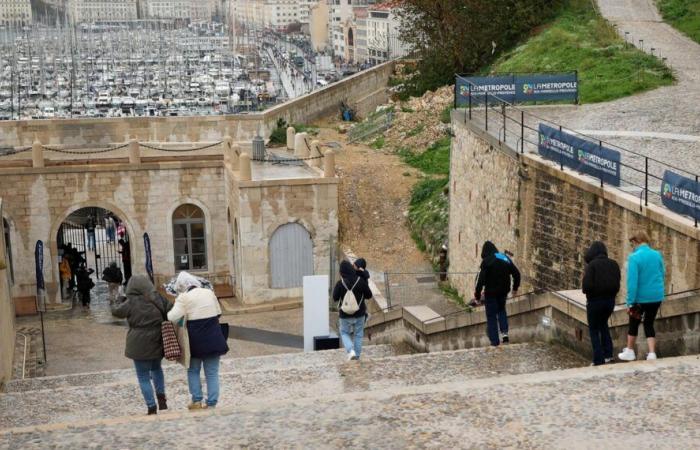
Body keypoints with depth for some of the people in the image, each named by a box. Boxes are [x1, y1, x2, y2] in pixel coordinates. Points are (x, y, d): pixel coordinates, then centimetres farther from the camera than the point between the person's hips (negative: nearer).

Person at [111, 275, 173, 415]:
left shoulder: (131, 302, -12)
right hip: (158, 342, 4)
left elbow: (116, 311, -2)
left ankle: (152, 408, 3)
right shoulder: (158, 299, -2)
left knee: (143, 377, 6)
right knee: (156, 368, 29)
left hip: (140, 345, -4)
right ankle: (161, 396, 16)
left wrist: (120, 301, 17)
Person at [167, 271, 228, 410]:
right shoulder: (209, 292, 4)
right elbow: (218, 313, 13)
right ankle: (211, 403, 7)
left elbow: (173, 317, -17)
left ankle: (197, 401, 11)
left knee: (193, 370, 16)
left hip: (196, 340, -3)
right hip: (214, 339, 3)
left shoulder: (184, 297, -10)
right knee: (212, 373, 8)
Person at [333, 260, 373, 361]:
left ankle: (351, 351, -4)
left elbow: (335, 298, -5)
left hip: (345, 315, -1)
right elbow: (369, 295, -4)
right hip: (359, 314, 1)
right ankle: (357, 355, 18)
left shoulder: (340, 283, -15)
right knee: (358, 335, 16)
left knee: (344, 333, 17)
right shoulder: (361, 281, -12)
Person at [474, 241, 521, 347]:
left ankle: (495, 341, 5)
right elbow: (516, 274, 10)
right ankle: (504, 332, 10)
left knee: (491, 316, 4)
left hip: (491, 292, -5)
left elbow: (481, 279, -18)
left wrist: (477, 293, -11)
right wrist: (515, 288, 21)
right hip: (504, 291, 5)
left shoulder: (486, 261, -12)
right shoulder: (506, 258, 6)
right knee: (501, 310, 27)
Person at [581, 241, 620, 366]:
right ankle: (608, 354, 22)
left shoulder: (592, 265, -15)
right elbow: (617, 284, 1)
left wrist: (585, 290, 0)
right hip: (610, 300, 6)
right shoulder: (613, 264, 1)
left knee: (594, 330, 8)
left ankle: (599, 361, 5)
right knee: (603, 324, 27)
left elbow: (586, 285, -22)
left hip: (595, 301, -5)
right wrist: (611, 295, 15)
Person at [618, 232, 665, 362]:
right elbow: (662, 275, 11)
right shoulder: (657, 255, 0)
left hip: (641, 297, -4)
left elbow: (632, 282, -20)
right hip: (656, 297, 4)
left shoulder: (634, 257, -17)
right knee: (649, 324, 16)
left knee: (634, 323, 16)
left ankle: (630, 352, 29)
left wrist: (630, 302, -16)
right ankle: (652, 354, 6)